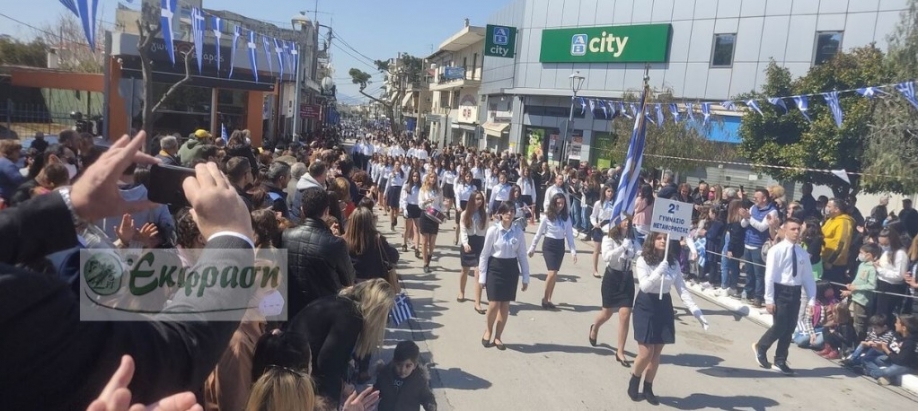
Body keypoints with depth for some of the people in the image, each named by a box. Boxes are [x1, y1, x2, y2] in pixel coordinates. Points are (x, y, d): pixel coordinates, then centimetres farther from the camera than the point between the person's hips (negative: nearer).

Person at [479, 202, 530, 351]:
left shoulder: (518, 232, -2)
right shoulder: (493, 230, -9)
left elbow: (522, 256, 4)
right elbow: (485, 254, -4)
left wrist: (525, 278, 4)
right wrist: (482, 276, -4)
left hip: (511, 269, 3)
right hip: (495, 268, -2)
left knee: (505, 306, 8)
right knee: (494, 305, -5)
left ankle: (497, 337, 24)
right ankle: (488, 331, 23)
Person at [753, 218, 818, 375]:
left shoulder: (803, 253, 7)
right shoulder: (776, 250, -9)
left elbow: (808, 277, 9)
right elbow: (769, 276, -11)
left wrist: (811, 299, 2)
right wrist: (769, 299, -14)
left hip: (795, 292, 5)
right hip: (780, 291, -5)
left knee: (790, 329, 9)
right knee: (780, 326, -6)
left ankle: (780, 361, 22)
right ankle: (760, 347, 20)